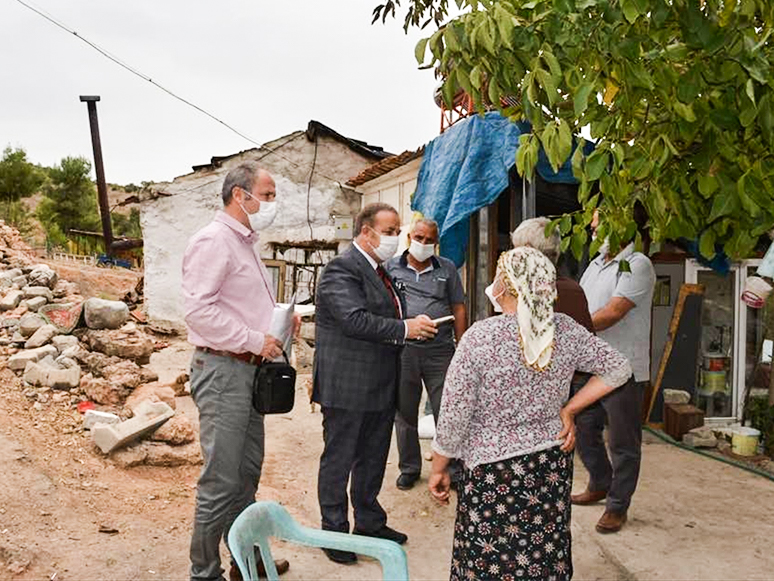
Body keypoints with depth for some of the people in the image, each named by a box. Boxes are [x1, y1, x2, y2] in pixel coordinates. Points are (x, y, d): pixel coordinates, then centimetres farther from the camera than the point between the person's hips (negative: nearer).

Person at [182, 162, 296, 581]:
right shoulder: (213, 241, -14)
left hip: (248, 369, 10)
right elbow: (199, 310, -23)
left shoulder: (245, 243, 18)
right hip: (222, 370, -10)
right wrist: (255, 341, -20)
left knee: (247, 472, 19)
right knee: (221, 482, -2)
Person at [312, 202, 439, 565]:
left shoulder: (379, 271, 14)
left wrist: (416, 329, 0)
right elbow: (356, 320, -27)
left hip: (381, 386, 9)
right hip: (347, 387, -9)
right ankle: (334, 531, 21)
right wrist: (405, 329, -24)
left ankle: (370, 523, 36)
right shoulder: (341, 270, -16)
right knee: (338, 460, 6)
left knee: (373, 458, 20)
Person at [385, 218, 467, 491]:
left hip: (440, 350, 0)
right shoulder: (391, 267, 7)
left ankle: (453, 468, 16)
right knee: (404, 413, 11)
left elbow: (458, 310, 10)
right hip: (402, 350, 0)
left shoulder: (447, 269, 10)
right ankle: (409, 468, 25)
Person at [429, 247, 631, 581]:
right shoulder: (566, 330, -5)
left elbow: (454, 416, -14)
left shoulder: (480, 337, -17)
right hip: (553, 464, 5)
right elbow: (618, 368, 7)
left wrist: (438, 469, 0)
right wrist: (569, 409, 7)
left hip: (495, 471, -4)